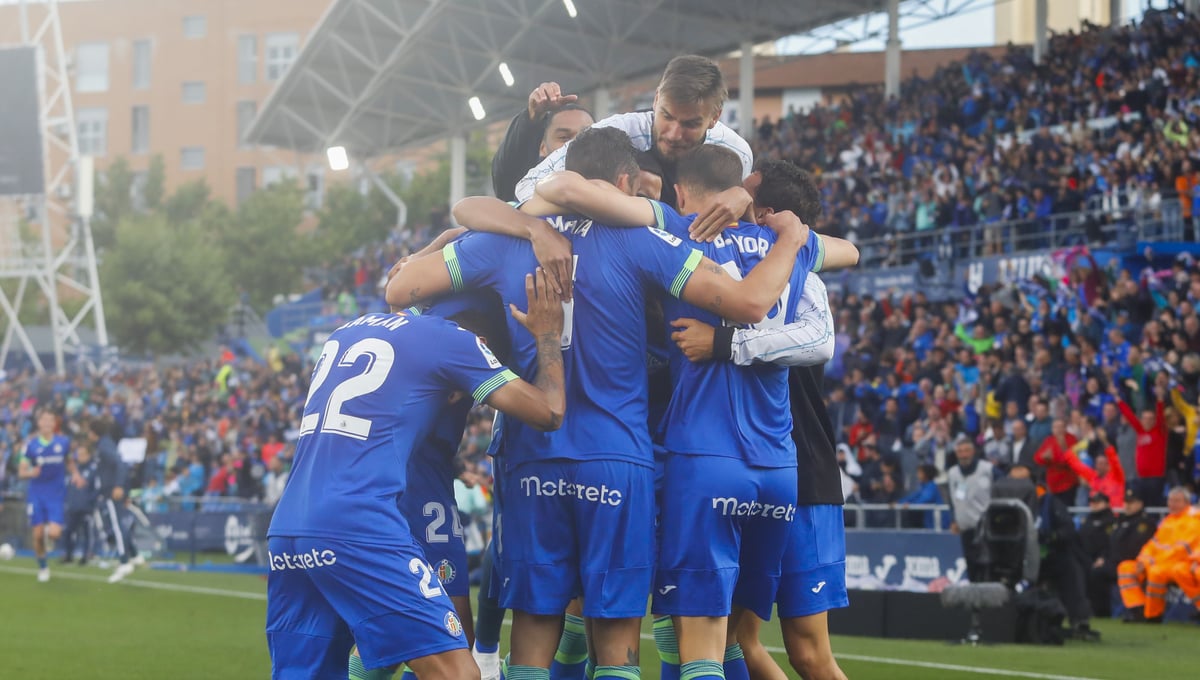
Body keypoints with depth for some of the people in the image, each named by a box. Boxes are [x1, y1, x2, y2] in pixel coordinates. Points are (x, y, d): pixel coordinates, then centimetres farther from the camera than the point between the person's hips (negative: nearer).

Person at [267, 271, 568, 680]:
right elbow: (548, 412, 8)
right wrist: (548, 334, 22)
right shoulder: (449, 339, 6)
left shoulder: (347, 333, 24)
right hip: (355, 526, -7)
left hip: (285, 528, 7)